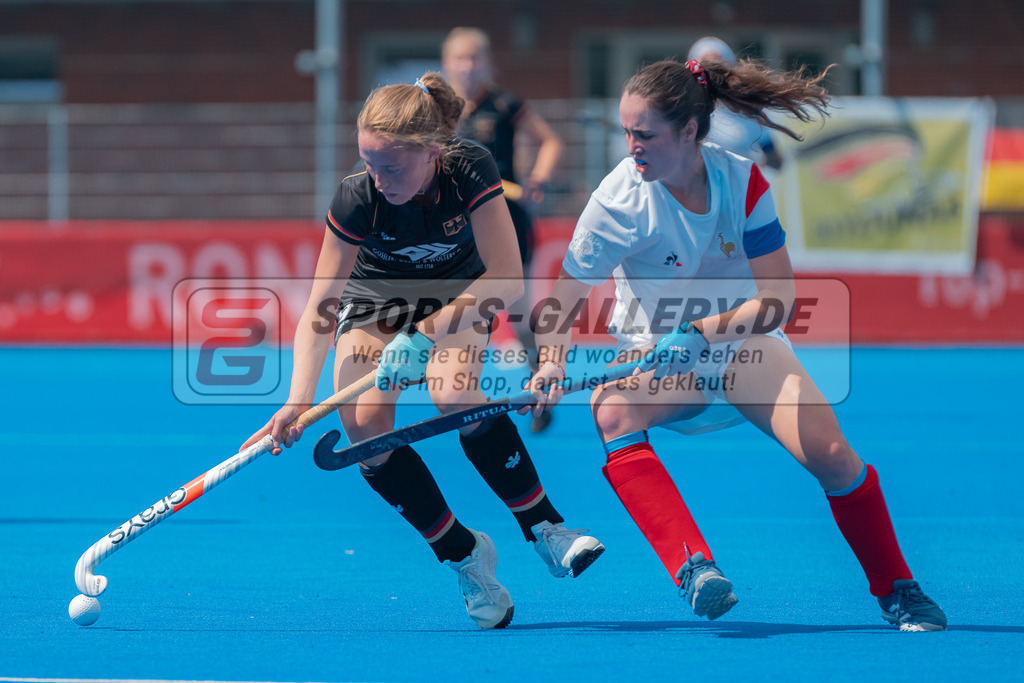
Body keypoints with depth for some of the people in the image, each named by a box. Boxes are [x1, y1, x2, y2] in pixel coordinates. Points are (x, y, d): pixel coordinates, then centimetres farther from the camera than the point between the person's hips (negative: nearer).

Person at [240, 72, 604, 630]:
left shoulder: (470, 171, -32)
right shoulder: (358, 197, -30)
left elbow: (506, 279, -33)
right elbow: (319, 310, -28)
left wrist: (425, 334, -41)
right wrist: (299, 400, -40)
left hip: (455, 295, -1)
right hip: (376, 298, 1)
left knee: (456, 398, -32)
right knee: (364, 425, -21)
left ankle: (544, 527, -17)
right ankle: (462, 554, -5)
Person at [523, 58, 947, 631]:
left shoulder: (742, 181, -18)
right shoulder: (620, 200, -22)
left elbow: (779, 298, -19)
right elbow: (568, 292, -14)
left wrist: (697, 332, -34)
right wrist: (553, 362, -33)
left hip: (742, 341, 1)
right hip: (657, 353, -1)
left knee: (831, 454, -18)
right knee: (611, 409, -35)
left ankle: (898, 592, 7)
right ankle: (694, 568, -45)